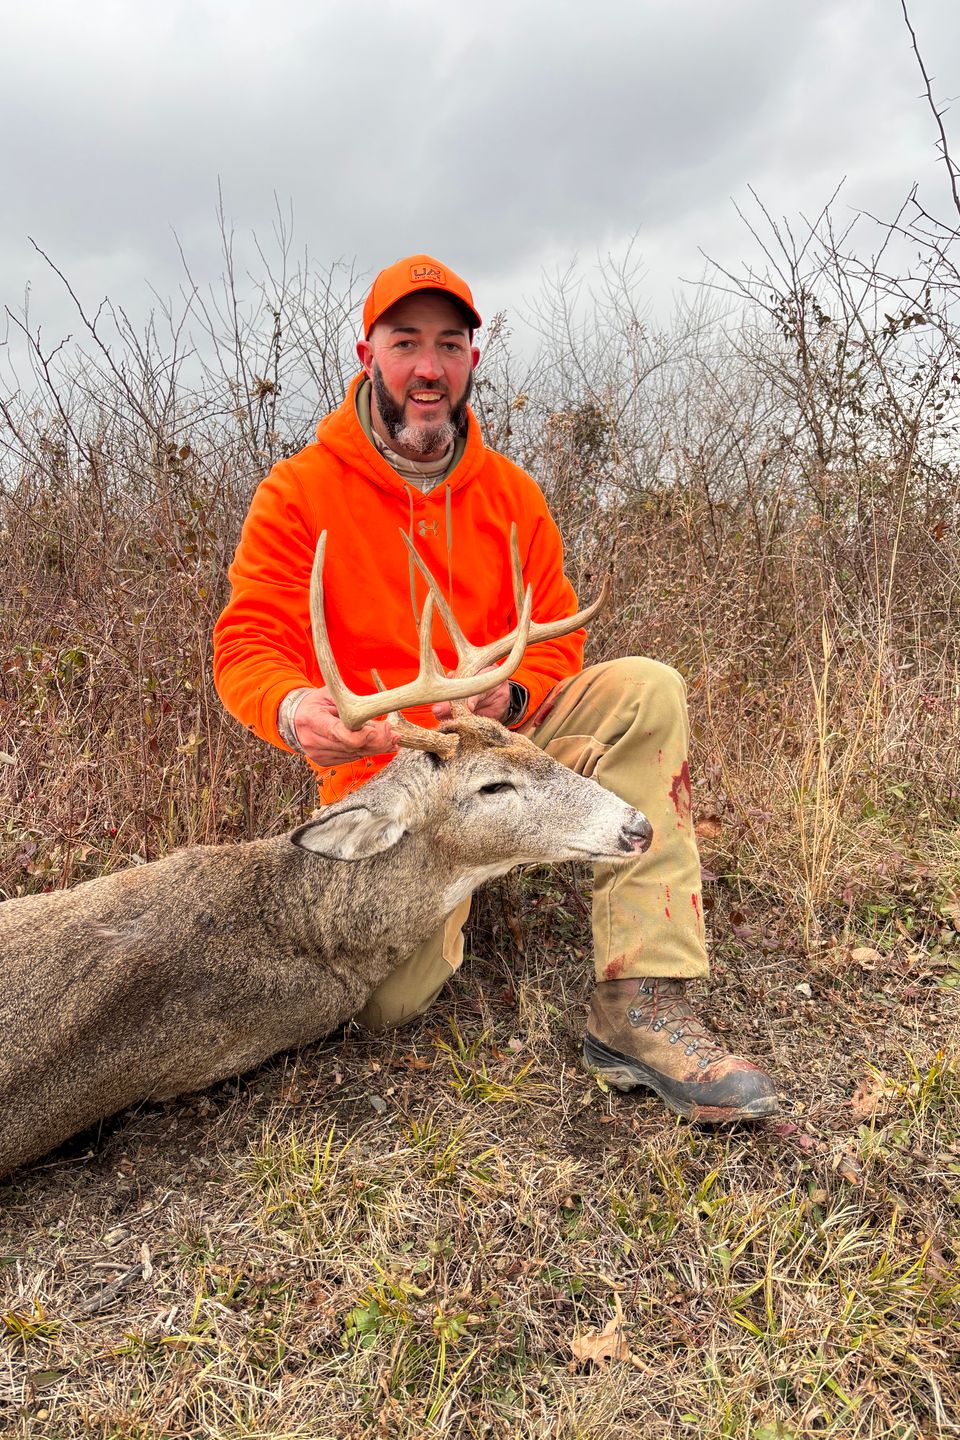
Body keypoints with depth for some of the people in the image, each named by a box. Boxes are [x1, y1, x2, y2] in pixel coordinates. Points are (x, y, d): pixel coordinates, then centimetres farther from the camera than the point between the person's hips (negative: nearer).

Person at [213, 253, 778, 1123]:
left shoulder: (511, 493, 5)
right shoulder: (299, 492, -5)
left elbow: (555, 647, 3)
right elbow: (247, 645, -10)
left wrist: (507, 696, -21)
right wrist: (292, 707, -35)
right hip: (382, 773, -3)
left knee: (647, 691, -22)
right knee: (388, 999, -21)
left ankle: (642, 1005, -24)